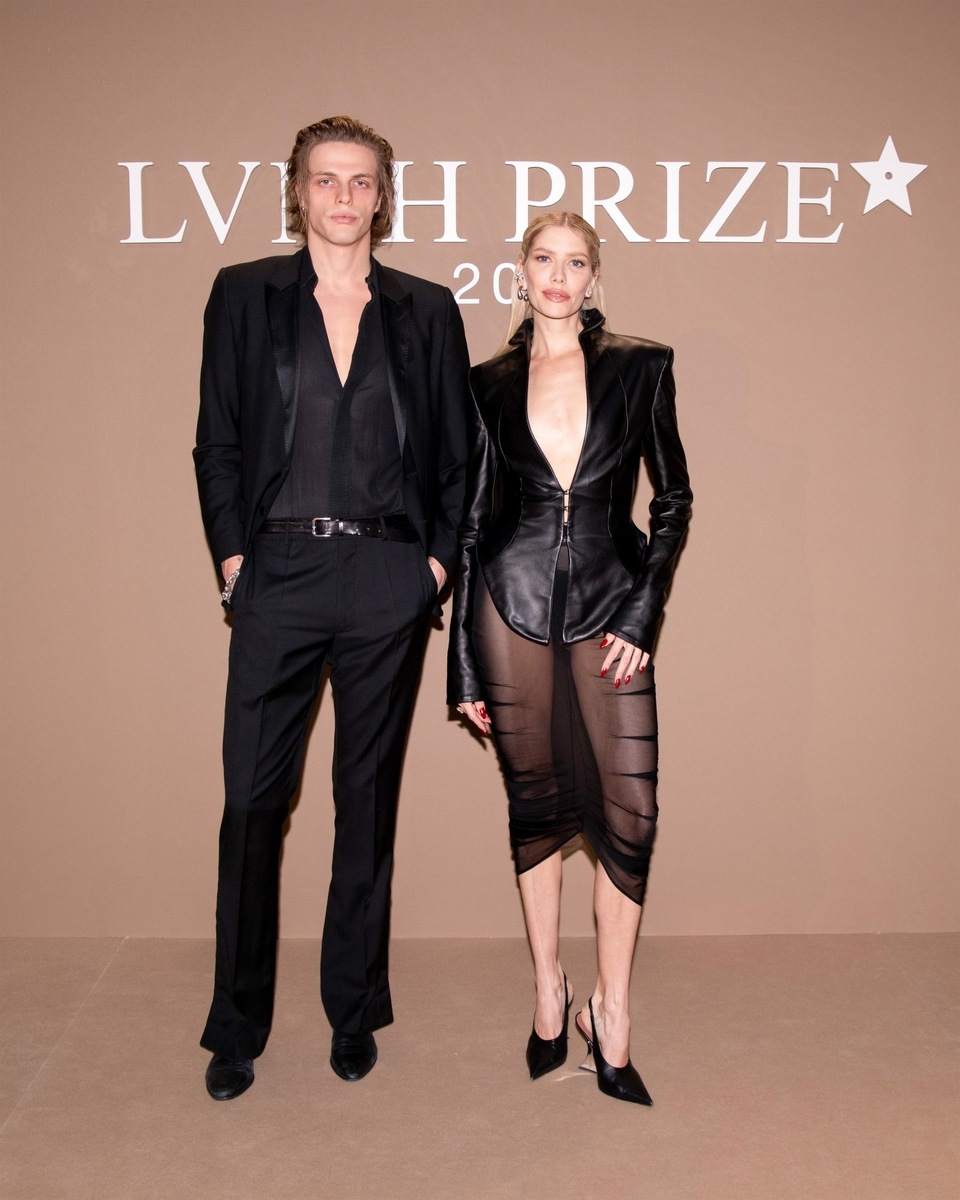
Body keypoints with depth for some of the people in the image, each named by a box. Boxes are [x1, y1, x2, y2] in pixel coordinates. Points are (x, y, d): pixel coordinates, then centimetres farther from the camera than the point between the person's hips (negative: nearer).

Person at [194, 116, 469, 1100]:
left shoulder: (426, 310, 9)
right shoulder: (245, 294, 8)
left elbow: (456, 453, 11)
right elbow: (217, 440, 6)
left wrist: (439, 556, 1)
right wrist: (232, 553, -2)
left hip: (387, 578, 1)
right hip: (279, 574, 0)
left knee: (369, 795, 9)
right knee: (252, 797, 0)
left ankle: (354, 1010, 24)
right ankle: (237, 1027, 17)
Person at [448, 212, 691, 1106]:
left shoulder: (640, 369, 6)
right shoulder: (489, 385, 7)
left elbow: (672, 500, 6)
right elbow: (470, 521, 8)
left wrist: (643, 616, -4)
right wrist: (463, 664, 5)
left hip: (608, 608, 0)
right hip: (512, 605, 1)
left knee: (629, 813, -4)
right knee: (536, 807, 10)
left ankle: (610, 1011, 13)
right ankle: (549, 991, 27)